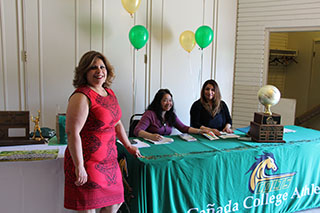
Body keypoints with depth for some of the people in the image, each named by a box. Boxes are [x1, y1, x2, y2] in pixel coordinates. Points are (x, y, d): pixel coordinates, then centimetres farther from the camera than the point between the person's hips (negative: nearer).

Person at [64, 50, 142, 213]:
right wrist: (79, 167, -23)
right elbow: (72, 133, -22)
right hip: (88, 163, -8)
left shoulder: (109, 93, 10)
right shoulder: (82, 96, -16)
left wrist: (129, 147, 22)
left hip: (109, 161, 8)